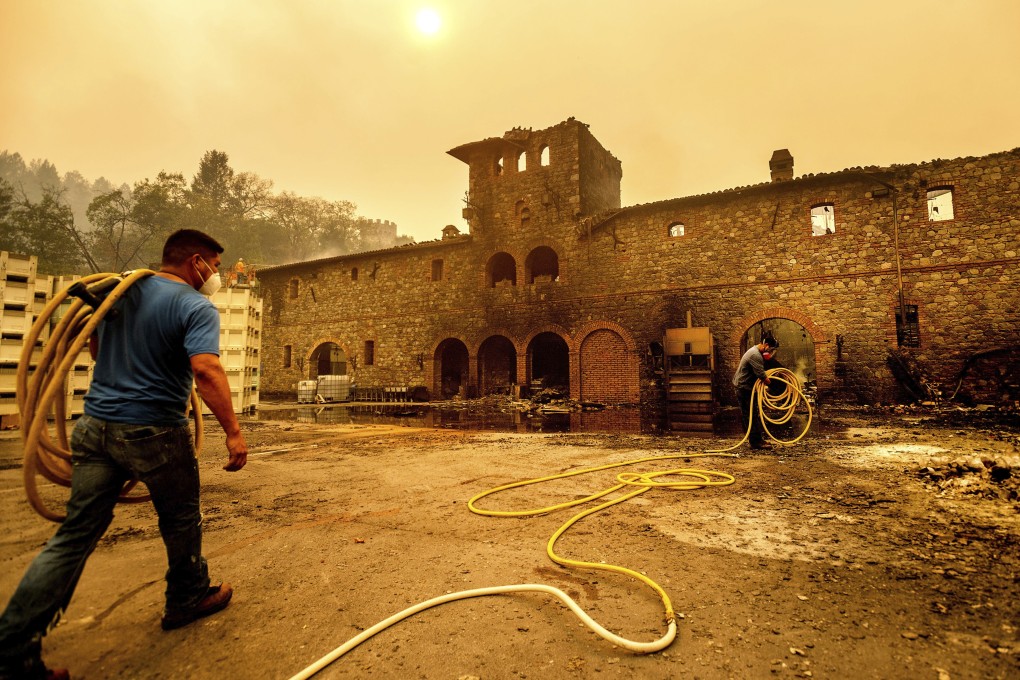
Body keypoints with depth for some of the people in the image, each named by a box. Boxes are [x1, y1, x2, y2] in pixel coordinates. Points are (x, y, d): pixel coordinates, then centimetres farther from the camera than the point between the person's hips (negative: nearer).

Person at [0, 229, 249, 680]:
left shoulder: (121, 291, 10)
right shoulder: (196, 307, -13)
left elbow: (96, 348, 24)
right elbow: (207, 371, -27)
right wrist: (233, 433, -25)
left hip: (95, 425, 6)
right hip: (154, 432, -6)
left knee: (74, 536, 11)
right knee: (180, 519, 16)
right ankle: (188, 598, 34)